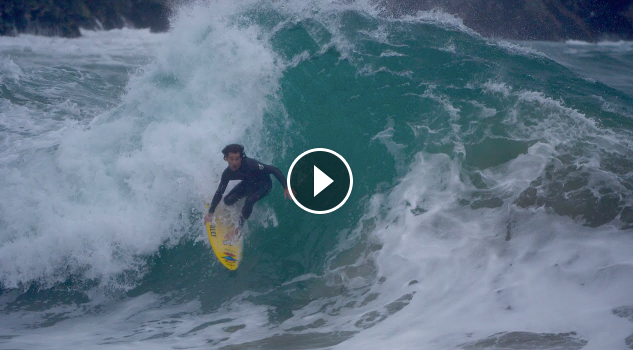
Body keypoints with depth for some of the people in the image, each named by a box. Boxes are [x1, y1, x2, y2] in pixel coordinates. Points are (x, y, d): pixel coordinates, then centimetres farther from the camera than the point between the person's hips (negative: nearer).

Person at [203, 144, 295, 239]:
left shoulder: (250, 164, -38)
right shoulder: (227, 173, -21)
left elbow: (275, 170, -35)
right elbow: (219, 193, -7)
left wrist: (286, 188, -43)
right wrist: (210, 213, -6)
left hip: (264, 185, -5)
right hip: (248, 184, 5)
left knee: (249, 201, -30)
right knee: (228, 200, -11)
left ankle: (239, 228, -10)